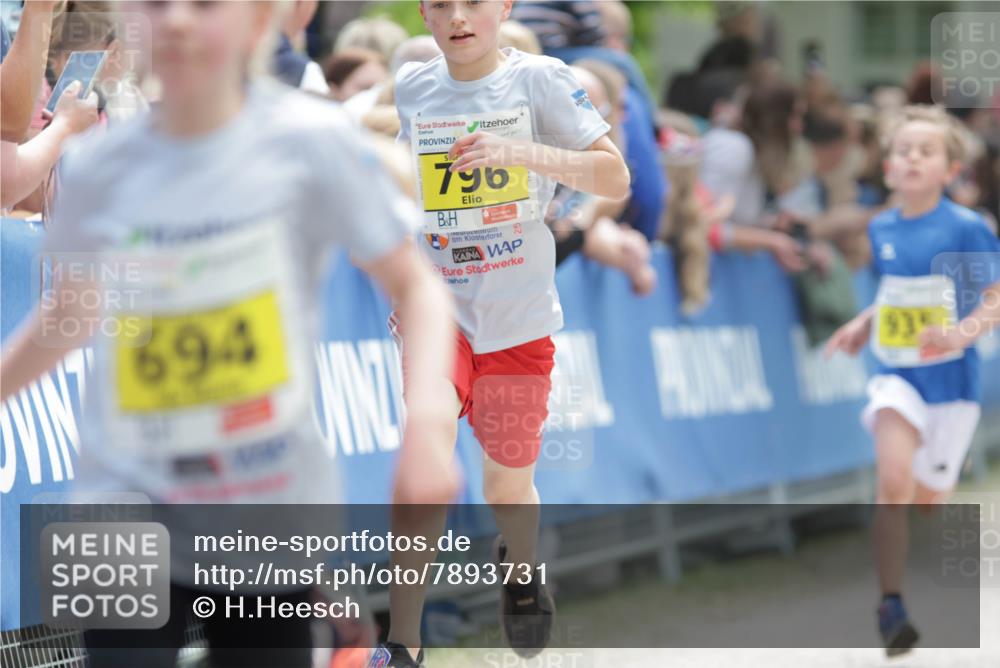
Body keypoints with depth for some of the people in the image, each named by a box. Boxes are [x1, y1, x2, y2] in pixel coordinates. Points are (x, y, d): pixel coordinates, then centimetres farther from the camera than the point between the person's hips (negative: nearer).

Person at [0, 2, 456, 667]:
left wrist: (423, 419, -19)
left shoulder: (310, 139, -9)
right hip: (130, 503, 1)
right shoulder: (101, 168, -2)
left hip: (271, 520, -1)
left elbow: (415, 286, -4)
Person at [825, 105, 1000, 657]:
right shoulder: (881, 230, 4)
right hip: (896, 373, 2)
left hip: (951, 378, -2)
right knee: (893, 480, -21)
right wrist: (860, 326, 5)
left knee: (927, 499, 9)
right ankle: (890, 606, -18)